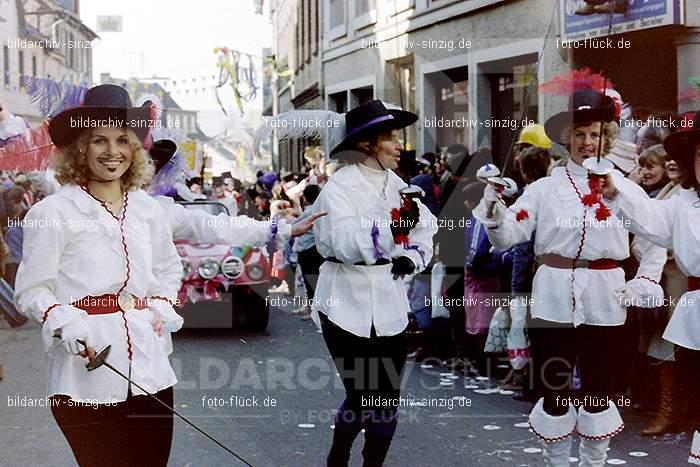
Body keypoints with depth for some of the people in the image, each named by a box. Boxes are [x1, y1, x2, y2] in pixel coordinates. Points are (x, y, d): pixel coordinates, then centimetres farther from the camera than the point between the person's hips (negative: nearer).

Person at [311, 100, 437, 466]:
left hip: (389, 305, 5)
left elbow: (426, 229, 16)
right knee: (362, 395, -3)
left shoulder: (396, 185, 8)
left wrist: (412, 257, -2)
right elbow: (345, 244, -24)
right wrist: (392, 227, -36)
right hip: (348, 306, -5)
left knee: (387, 398, 5)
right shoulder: (340, 186, -10)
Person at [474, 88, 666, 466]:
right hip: (553, 298, 0)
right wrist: (493, 209, -21)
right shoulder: (545, 188, 3)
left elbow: (655, 239, 13)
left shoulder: (627, 189, 5)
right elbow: (507, 236, -3)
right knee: (553, 387, 6)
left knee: (598, 388, 9)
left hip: (603, 302, 0)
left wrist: (646, 281, 2)